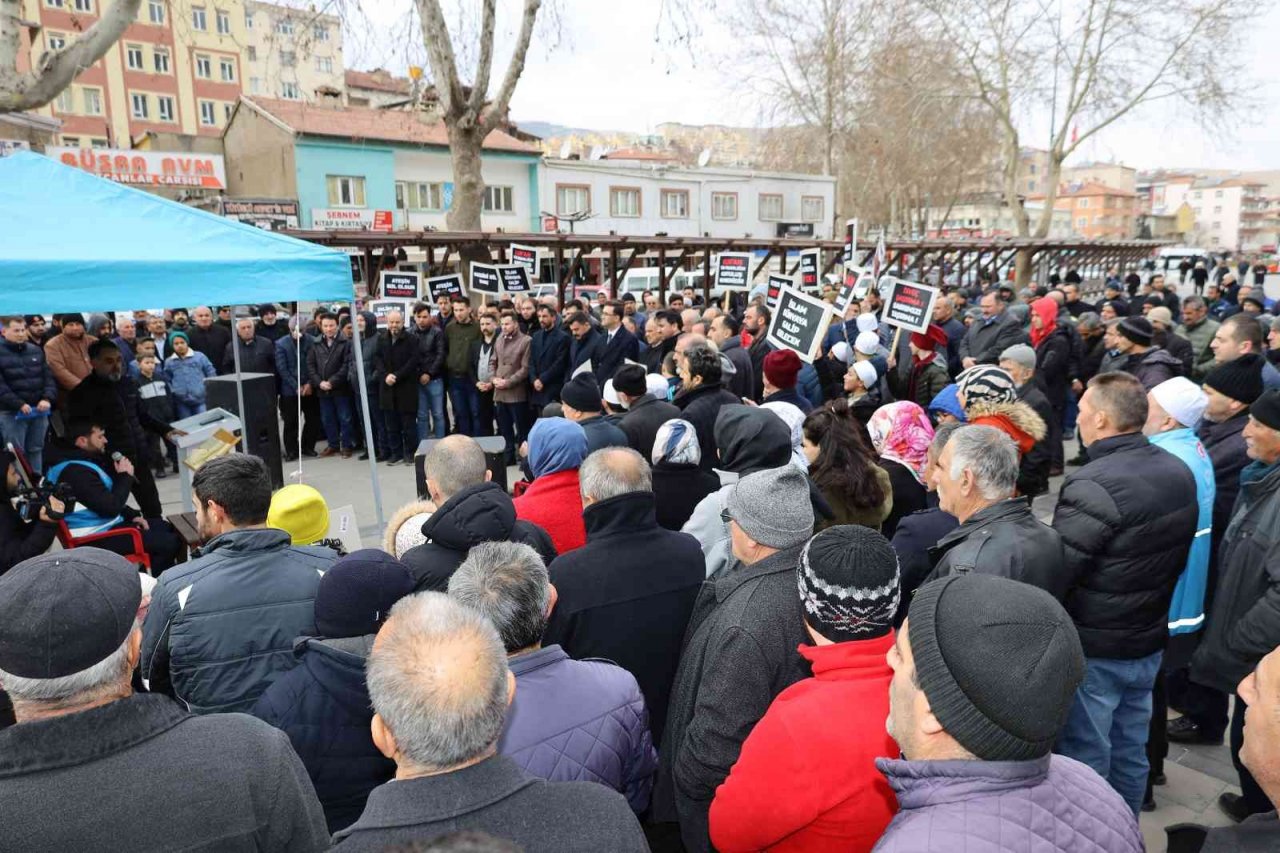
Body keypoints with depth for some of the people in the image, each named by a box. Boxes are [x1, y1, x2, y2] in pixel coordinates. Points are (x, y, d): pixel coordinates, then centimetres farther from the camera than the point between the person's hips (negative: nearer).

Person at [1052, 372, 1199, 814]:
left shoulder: (1094, 484, -26)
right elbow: (1176, 555, 12)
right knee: (1130, 750, 22)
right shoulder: (1179, 472, 1)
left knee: (1084, 757, 8)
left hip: (1093, 647, -8)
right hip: (1150, 640, 8)